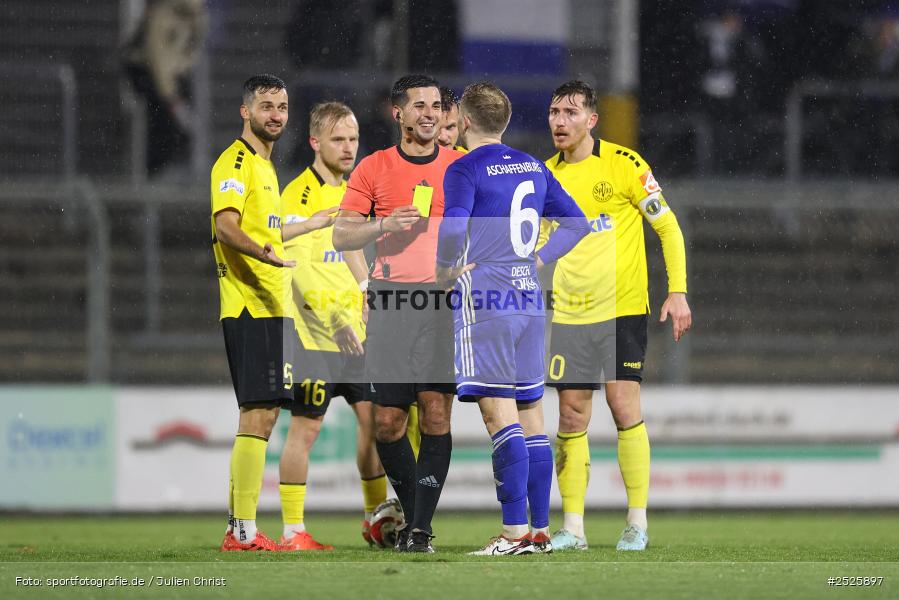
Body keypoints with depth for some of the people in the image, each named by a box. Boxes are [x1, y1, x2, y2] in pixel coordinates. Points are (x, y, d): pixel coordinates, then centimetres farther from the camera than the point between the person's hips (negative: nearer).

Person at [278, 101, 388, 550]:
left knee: (373, 416, 6)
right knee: (305, 428, -4)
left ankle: (376, 518, 18)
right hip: (314, 332, -8)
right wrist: (333, 318, -29)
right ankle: (292, 532, 0)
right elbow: (301, 264, -21)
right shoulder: (299, 194, -12)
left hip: (354, 331, 8)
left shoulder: (350, 191, 15)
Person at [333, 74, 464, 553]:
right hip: (390, 300, 1)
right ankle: (411, 511, 19)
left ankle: (421, 527, -9)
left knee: (435, 411, -10)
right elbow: (341, 235, 6)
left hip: (445, 298, -1)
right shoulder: (374, 168, 8)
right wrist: (384, 225, -11)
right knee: (387, 420, 0)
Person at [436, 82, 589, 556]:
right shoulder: (533, 168, 14)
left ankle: (515, 532, -16)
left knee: (499, 414, -10)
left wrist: (445, 272, -3)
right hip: (530, 299, 7)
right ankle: (540, 530, 10)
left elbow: (453, 232, -20)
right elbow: (576, 223, 20)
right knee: (530, 415, 9)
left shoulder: (465, 170, -7)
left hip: (484, 301, -7)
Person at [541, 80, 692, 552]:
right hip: (567, 313, 4)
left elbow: (668, 228, 0)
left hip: (622, 308, -4)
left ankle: (637, 522, -1)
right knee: (572, 418, 0)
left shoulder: (623, 164, -4)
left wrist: (677, 292, -7)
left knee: (624, 408, -9)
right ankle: (572, 526, 3)